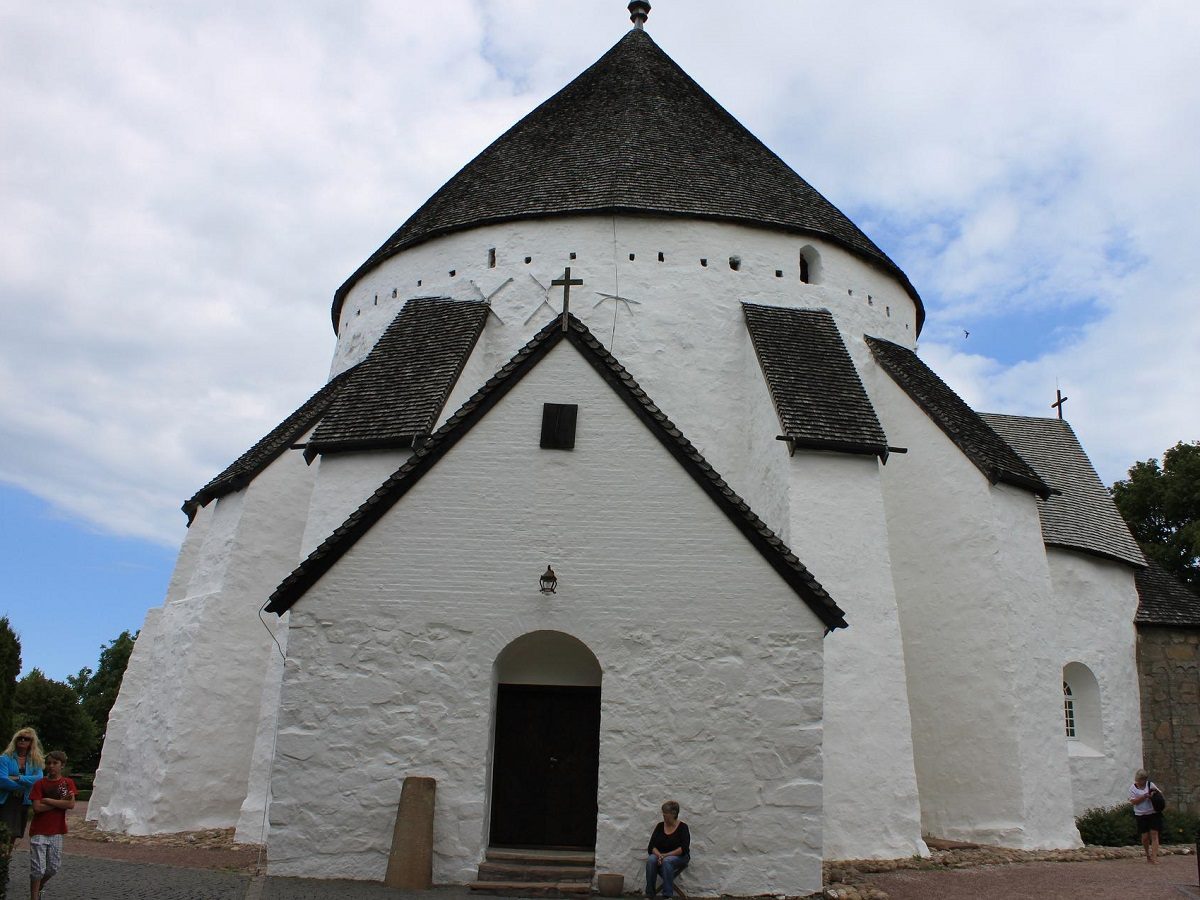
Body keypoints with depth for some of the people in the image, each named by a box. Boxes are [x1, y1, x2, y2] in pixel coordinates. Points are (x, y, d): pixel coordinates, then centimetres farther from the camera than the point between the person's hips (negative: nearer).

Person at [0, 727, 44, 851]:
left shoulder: (36, 761, 7)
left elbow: (39, 779, -8)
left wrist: (18, 778, -16)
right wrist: (24, 785, -12)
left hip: (24, 802, 4)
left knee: (14, 836, 10)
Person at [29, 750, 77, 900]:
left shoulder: (68, 783, 2)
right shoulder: (40, 783, -2)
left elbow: (71, 804, -12)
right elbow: (37, 808, -12)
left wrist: (48, 800, -14)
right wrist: (61, 802, -15)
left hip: (57, 831, 2)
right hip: (39, 831, -2)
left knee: (53, 867, 10)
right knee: (38, 868, -3)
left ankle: (39, 887, 35)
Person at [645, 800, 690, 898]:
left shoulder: (683, 827, -9)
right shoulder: (660, 826, 2)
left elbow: (684, 848, -19)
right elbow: (651, 846, -4)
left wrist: (666, 855, -26)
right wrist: (659, 855, -25)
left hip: (679, 857, -4)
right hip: (661, 855, 4)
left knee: (667, 861, -38)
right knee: (651, 860, -31)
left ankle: (668, 895, -34)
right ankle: (649, 894, -25)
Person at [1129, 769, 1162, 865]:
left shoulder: (1150, 784, 3)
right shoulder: (1133, 788, -1)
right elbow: (1133, 801, -10)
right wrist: (1144, 796, -20)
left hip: (1154, 813, 0)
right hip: (1141, 815, 0)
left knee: (1154, 835, -8)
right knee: (1145, 837, 2)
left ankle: (1154, 858, -10)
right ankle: (1148, 855, 28)